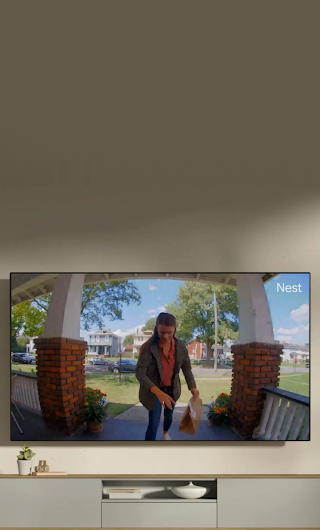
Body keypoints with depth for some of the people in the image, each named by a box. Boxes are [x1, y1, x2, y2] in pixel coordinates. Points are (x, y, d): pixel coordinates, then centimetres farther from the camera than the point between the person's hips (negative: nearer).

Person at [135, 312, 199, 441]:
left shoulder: (180, 346, -13)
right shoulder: (149, 347, -26)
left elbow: (187, 368, -2)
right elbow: (139, 373, -31)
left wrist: (193, 387, -19)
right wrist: (158, 392, -42)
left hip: (172, 389, 5)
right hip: (153, 390, -4)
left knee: (169, 415, 26)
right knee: (154, 422, -14)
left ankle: (165, 433, 59)